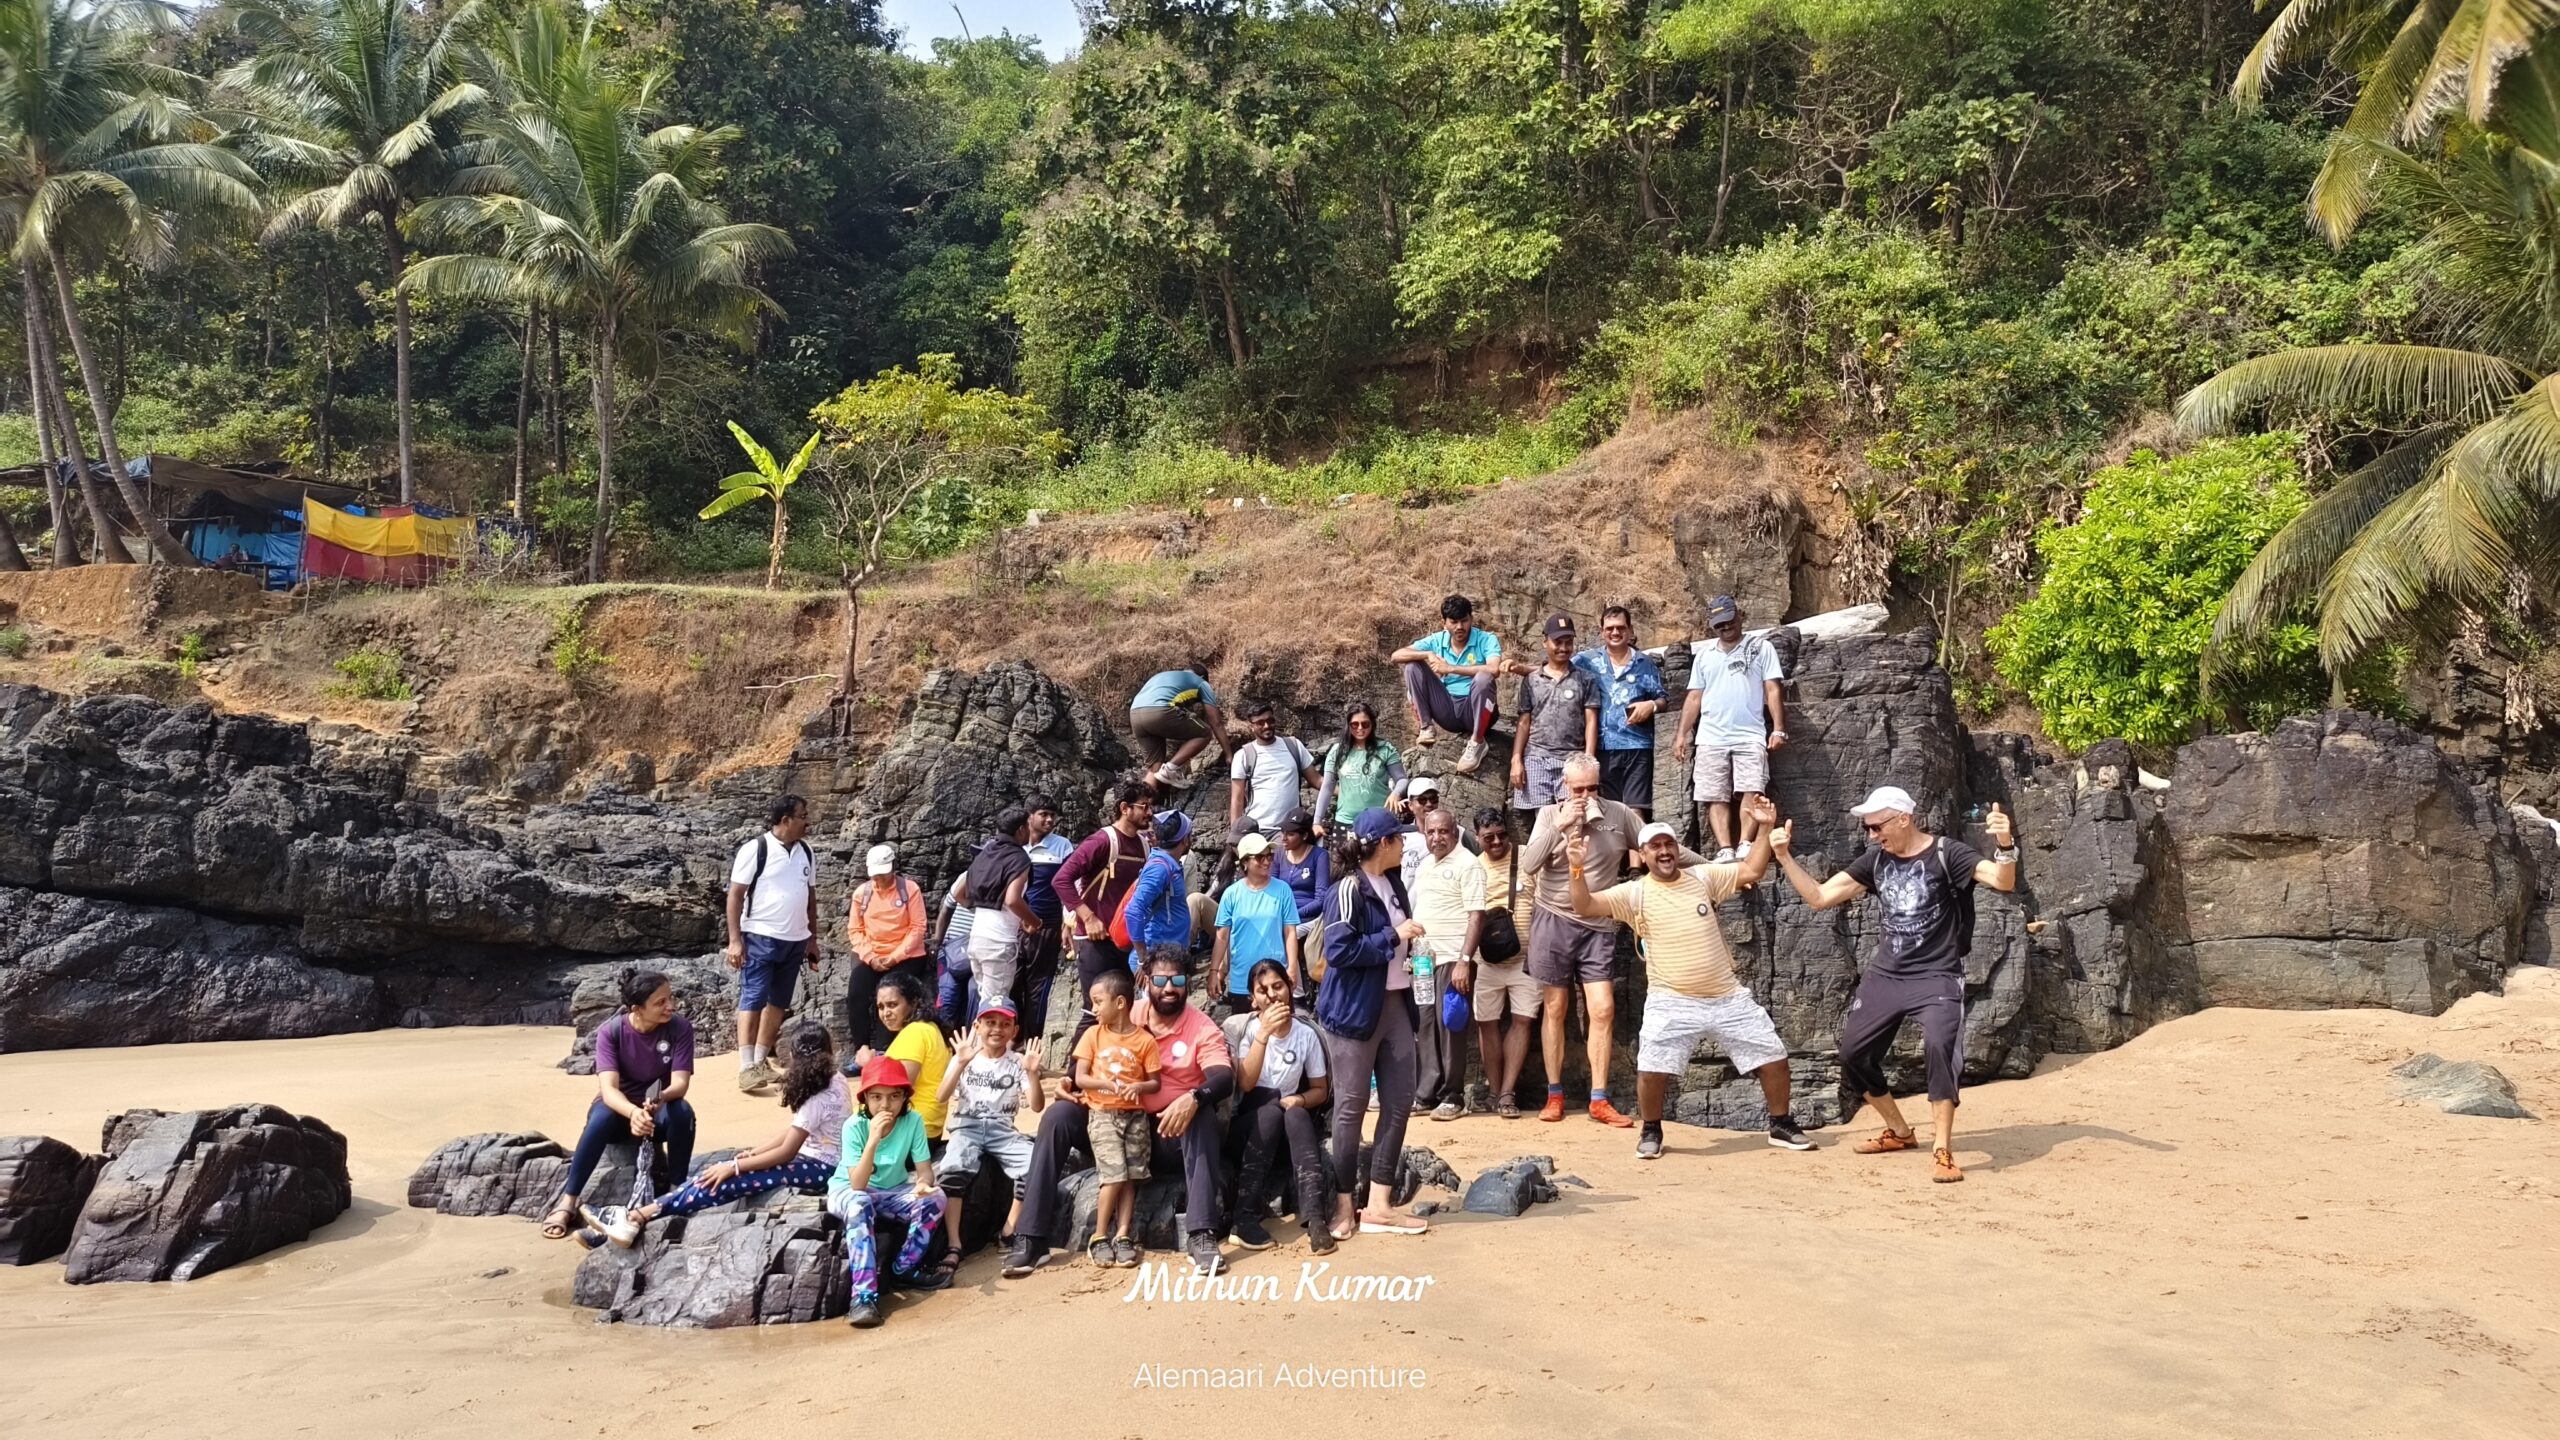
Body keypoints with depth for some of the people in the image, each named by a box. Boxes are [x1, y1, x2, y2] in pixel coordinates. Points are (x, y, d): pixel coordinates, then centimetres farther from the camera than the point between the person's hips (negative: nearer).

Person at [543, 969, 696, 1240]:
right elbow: (608, 1089, -30)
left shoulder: (680, 1028, -16)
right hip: (619, 1108, -1)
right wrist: (633, 1113, -52)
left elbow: (680, 1082, -23)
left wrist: (660, 1098, -48)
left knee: (682, 1111, -34)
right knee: (602, 1117, -36)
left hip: (658, 1112, 1)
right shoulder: (610, 1031, -19)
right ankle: (567, 1202, -25)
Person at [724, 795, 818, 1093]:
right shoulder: (755, 849, -9)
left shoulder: (805, 852, 10)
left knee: (778, 1003, 9)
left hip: (795, 941, 7)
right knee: (752, 999, -8)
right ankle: (746, 1068, -10)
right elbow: (736, 895, -9)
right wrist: (735, 940, -15)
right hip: (760, 938, -6)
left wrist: (812, 940, 15)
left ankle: (761, 1061, 17)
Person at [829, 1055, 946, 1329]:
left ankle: (904, 1268, -4)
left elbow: (925, 1170, -16)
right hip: (847, 1190, -3)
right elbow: (858, 1185, -31)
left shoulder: (913, 1121, -17)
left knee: (934, 1199, -25)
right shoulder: (854, 1126, -24)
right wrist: (873, 1140, -43)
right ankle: (865, 1295, -40)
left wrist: (922, 1184, -41)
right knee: (860, 1205, -38)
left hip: (891, 1191, 3)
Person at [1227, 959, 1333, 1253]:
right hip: (1248, 1121, -1)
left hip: (1289, 1125, 1)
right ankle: (1244, 1218, -37)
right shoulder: (1244, 1028, -6)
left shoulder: (1307, 1035, 0)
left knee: (1294, 1112, -32)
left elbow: (1320, 1090, 8)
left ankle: (1314, 1217, -43)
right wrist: (1264, 1033, -28)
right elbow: (1245, 1084, -19)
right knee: (1271, 1102, -33)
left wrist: (1300, 1100, -15)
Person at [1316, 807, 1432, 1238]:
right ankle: (1346, 1203, 13)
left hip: (1394, 1004, 8)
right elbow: (1339, 950, -23)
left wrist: (1408, 944, 9)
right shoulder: (1349, 889, -15)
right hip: (1354, 1009, -8)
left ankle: (1379, 1202, 13)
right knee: (1351, 1106, 1)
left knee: (1400, 1101, 6)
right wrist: (1394, 937, -18)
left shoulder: (1392, 885, 11)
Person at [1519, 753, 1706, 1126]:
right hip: (1552, 922, -1)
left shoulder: (1619, 815, 1)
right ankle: (1554, 1096, 13)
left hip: (1598, 927, 1)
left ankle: (1600, 1100, 2)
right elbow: (1527, 866, -10)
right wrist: (1560, 826, -17)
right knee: (1555, 1010, 5)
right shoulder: (1549, 815, 0)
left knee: (1603, 1010, -4)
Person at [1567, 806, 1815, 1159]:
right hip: (1672, 1003, -3)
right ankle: (1651, 1132, 9)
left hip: (1729, 997, 3)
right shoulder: (1634, 893, -4)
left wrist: (1764, 828, -2)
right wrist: (1577, 868, -29)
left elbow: (1751, 871, 8)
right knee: (1652, 1069, -17)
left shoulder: (1702, 877, 6)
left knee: (1773, 1057, 7)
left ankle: (1781, 1126, 29)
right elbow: (1585, 906, -13)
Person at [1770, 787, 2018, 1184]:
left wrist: (2005, 845, -45)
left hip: (1937, 977, -6)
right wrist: (1785, 856, -6)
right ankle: (1899, 1132, 29)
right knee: (1853, 1054, 8)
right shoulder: (1875, 860, 4)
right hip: (1884, 976, 6)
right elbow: (1818, 897, 5)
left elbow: (2003, 880, -25)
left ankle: (1943, 1150, -17)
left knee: (1939, 1046, -28)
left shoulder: (1946, 854, -11)